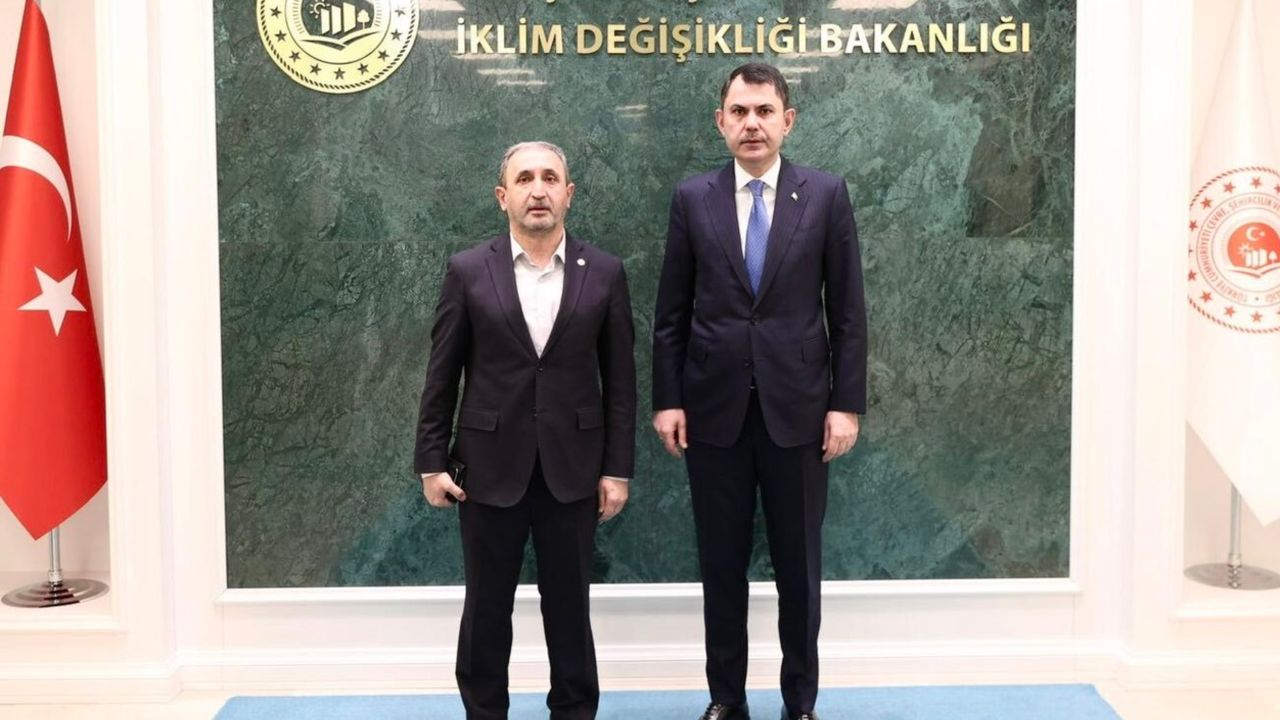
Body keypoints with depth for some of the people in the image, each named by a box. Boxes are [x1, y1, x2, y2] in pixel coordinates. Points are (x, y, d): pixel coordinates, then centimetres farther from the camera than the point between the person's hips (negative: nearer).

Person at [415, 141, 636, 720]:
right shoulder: (468, 271, -1)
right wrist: (431, 461, -2)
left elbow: (619, 379, 1)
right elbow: (441, 376, 1)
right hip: (490, 465, 0)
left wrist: (617, 468, -1)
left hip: (573, 466, 0)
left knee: (568, 603, 11)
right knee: (486, 605, 11)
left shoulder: (604, 272, 0)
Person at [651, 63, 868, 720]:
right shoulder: (693, 198, 4)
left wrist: (846, 404, -4)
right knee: (721, 563, 10)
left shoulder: (826, 194, 1)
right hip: (714, 409, 1)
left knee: (798, 565, 8)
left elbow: (847, 310, 0)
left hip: (796, 408, -1)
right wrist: (667, 400, -1)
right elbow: (671, 313, 4)